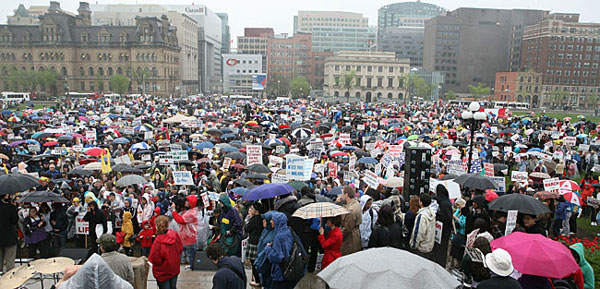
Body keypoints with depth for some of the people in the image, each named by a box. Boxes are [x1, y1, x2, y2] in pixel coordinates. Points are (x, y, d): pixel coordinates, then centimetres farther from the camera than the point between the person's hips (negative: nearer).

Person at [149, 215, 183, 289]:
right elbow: (180, 249, 0)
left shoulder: (158, 241, -30)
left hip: (163, 273, -4)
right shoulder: (175, 234, -15)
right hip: (174, 269, 4)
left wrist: (149, 259, -1)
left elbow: (154, 260, -21)